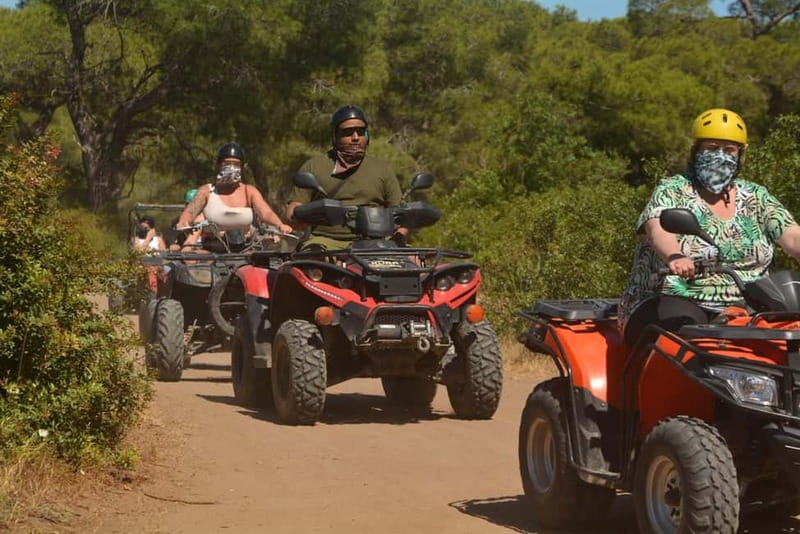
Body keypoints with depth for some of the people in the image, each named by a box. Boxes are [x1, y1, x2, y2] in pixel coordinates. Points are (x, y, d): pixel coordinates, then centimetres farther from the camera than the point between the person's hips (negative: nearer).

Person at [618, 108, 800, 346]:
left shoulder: (756, 198, 16)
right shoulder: (672, 191, 3)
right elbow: (657, 228, -18)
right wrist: (674, 256, -42)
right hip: (673, 301, -3)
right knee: (688, 328, -37)